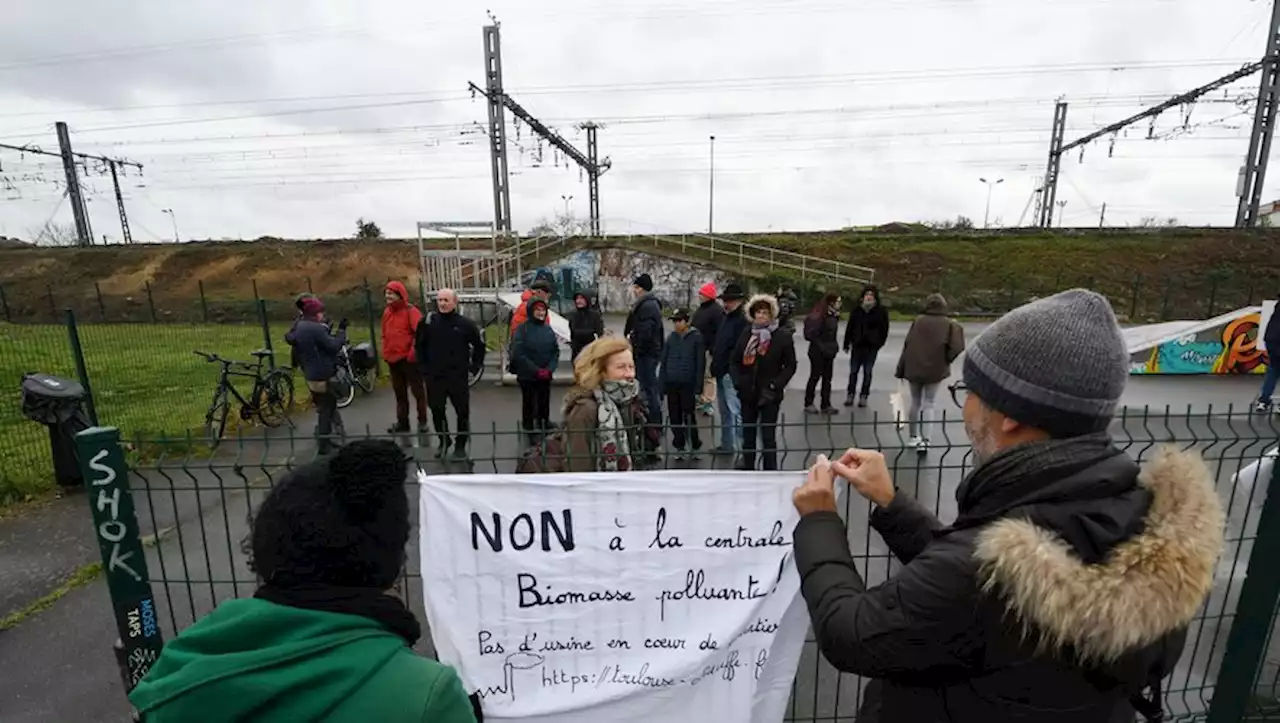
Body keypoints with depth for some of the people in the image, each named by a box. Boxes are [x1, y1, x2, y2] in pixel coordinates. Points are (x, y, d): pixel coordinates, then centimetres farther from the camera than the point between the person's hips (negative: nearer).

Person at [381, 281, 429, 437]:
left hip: (409, 358, -7)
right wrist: (385, 352, 11)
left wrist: (414, 352, -20)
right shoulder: (387, 312, 11)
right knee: (399, 392, 15)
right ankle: (402, 422, 25)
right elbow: (385, 334, 19)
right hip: (393, 359, 8)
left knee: (417, 390, 3)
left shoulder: (410, 311, -12)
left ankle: (422, 421, 13)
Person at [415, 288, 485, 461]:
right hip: (434, 377, 2)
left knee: (463, 413, 4)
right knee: (437, 411, 13)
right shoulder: (428, 321, -2)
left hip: (459, 377, -2)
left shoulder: (465, 324, -5)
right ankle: (444, 441, 33)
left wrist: (474, 367, 3)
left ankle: (460, 445, 19)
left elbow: (479, 346, 6)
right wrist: (423, 368, 6)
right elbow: (419, 346, 10)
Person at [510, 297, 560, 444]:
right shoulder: (522, 329, -10)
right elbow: (518, 354, -15)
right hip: (527, 376, -4)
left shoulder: (548, 329, 5)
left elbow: (556, 352, 6)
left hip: (546, 376, 4)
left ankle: (544, 431, 29)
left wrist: (549, 369, -10)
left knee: (544, 405, 14)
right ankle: (530, 435, 15)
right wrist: (536, 370, -18)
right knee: (529, 406, 6)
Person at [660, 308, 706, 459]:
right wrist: (662, 383, 4)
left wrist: (698, 385, -8)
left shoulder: (696, 337, -3)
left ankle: (694, 447, 14)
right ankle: (679, 448, 21)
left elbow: (701, 363, -4)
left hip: (688, 384, -4)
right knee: (675, 417, 9)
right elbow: (664, 361, 11)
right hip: (671, 384, 4)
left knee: (689, 417, -1)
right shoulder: (671, 338, 8)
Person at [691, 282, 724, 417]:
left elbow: (719, 332, -19)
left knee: (708, 376, -4)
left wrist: (713, 349, -22)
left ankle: (709, 403, 4)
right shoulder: (701, 308, 16)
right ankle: (702, 400, 25)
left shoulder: (717, 310, -14)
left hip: (708, 349, -9)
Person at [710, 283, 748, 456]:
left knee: (735, 411, -8)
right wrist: (715, 365, 16)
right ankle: (726, 444, 30)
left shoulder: (743, 320, -14)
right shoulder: (727, 318, 17)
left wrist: (732, 369, -19)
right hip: (721, 372, 10)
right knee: (725, 411, 18)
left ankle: (741, 447, 0)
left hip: (732, 373, -10)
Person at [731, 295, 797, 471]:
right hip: (748, 393, 4)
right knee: (748, 434, 15)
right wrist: (738, 381, -3)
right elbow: (735, 360, 11)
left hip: (769, 395, -4)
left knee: (768, 436, -1)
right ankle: (747, 467, 30)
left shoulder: (783, 336, -5)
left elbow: (790, 366, -4)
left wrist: (775, 386, -13)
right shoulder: (746, 334, 4)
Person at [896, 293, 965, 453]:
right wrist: (945, 361, 8)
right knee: (928, 404, 6)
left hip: (914, 369, 1)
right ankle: (924, 440, -3)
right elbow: (955, 348, -13)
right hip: (935, 370, -1)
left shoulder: (918, 321, -2)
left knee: (915, 402, 15)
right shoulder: (949, 324, -4)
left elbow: (907, 345, -2)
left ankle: (913, 437, 24)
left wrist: (901, 369, 3)